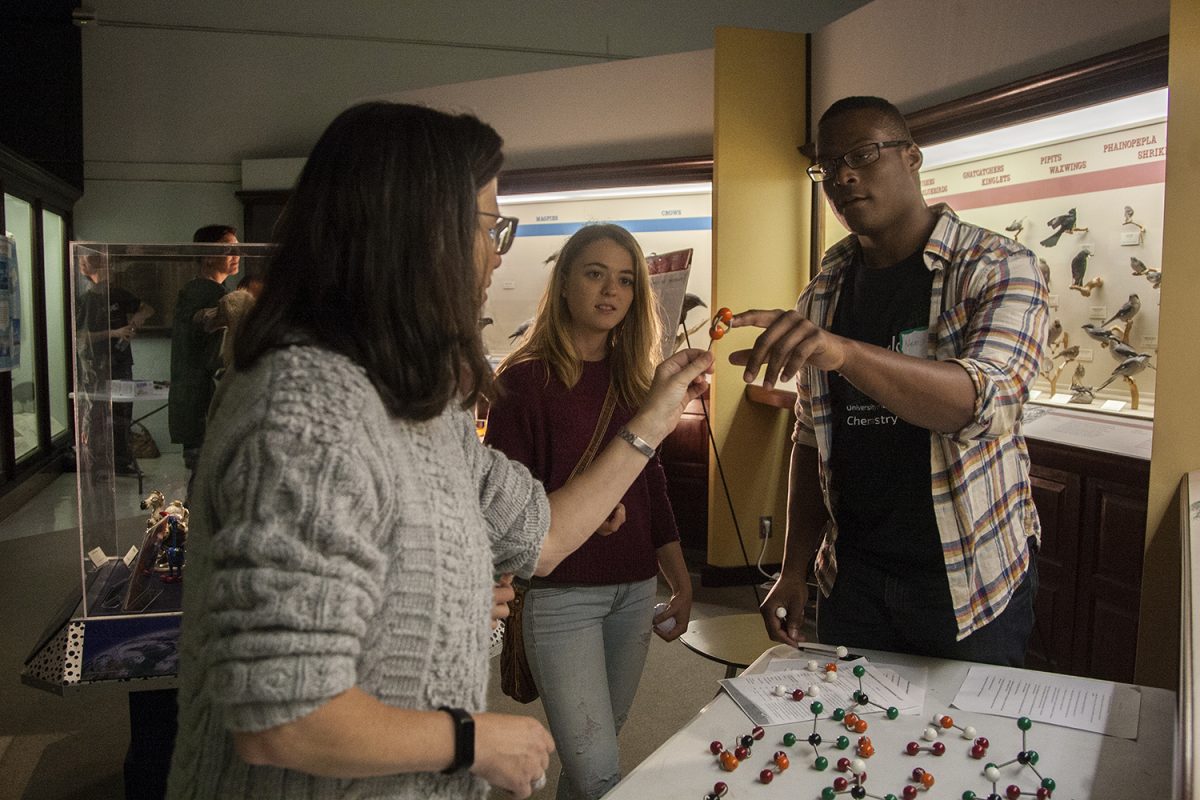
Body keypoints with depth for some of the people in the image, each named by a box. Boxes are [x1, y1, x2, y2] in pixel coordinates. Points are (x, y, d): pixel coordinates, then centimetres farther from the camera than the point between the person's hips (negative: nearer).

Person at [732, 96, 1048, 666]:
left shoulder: (998, 268, -9)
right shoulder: (824, 293, 5)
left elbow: (983, 398, -28)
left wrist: (845, 353, -43)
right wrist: (795, 568, 4)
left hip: (971, 578, -4)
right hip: (852, 573, 4)